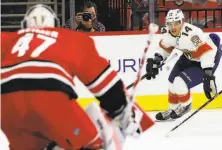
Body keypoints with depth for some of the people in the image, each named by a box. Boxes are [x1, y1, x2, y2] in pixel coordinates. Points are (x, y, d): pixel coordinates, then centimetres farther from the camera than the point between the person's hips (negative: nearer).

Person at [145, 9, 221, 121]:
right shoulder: (167, 33, -14)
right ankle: (173, 109, 35)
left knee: (180, 83, -17)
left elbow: (207, 52, -41)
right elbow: (164, 47, 7)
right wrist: (155, 61, -2)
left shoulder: (192, 34, -39)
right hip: (189, 57, 8)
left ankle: (185, 105, 14)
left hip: (209, 59, -8)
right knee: (173, 81, 12)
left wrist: (208, 75, -44)